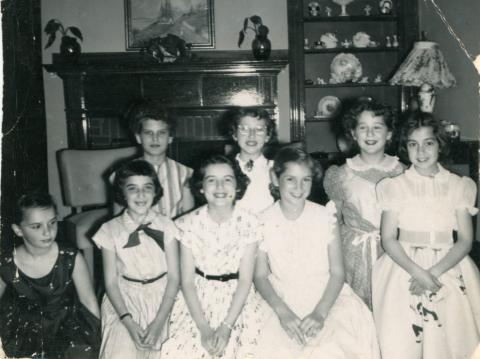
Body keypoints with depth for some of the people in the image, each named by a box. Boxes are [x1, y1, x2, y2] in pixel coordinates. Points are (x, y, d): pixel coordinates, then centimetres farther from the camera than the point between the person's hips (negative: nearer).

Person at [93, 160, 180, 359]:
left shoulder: (166, 226, -3)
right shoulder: (110, 230, -4)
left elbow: (174, 276, -5)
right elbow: (111, 282, -3)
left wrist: (158, 323, -14)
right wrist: (129, 322, -15)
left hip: (161, 299, 1)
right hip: (123, 300, 0)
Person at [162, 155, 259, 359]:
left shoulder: (248, 223, -8)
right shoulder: (189, 224, -7)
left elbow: (245, 280, -7)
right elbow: (187, 281, -5)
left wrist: (226, 326, -15)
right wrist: (204, 327, -14)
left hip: (236, 299, 0)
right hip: (197, 298, 1)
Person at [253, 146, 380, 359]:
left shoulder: (325, 216, -2)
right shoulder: (264, 222, -2)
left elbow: (337, 273, -3)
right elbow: (261, 276, -1)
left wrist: (320, 312, -17)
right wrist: (283, 312, -15)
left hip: (327, 297, 0)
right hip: (282, 301, 0)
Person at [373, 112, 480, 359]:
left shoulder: (459, 186, 5)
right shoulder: (395, 186, 3)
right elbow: (388, 239, -2)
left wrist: (434, 272, -14)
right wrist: (418, 272, -16)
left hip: (449, 270, 1)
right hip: (405, 268, -1)